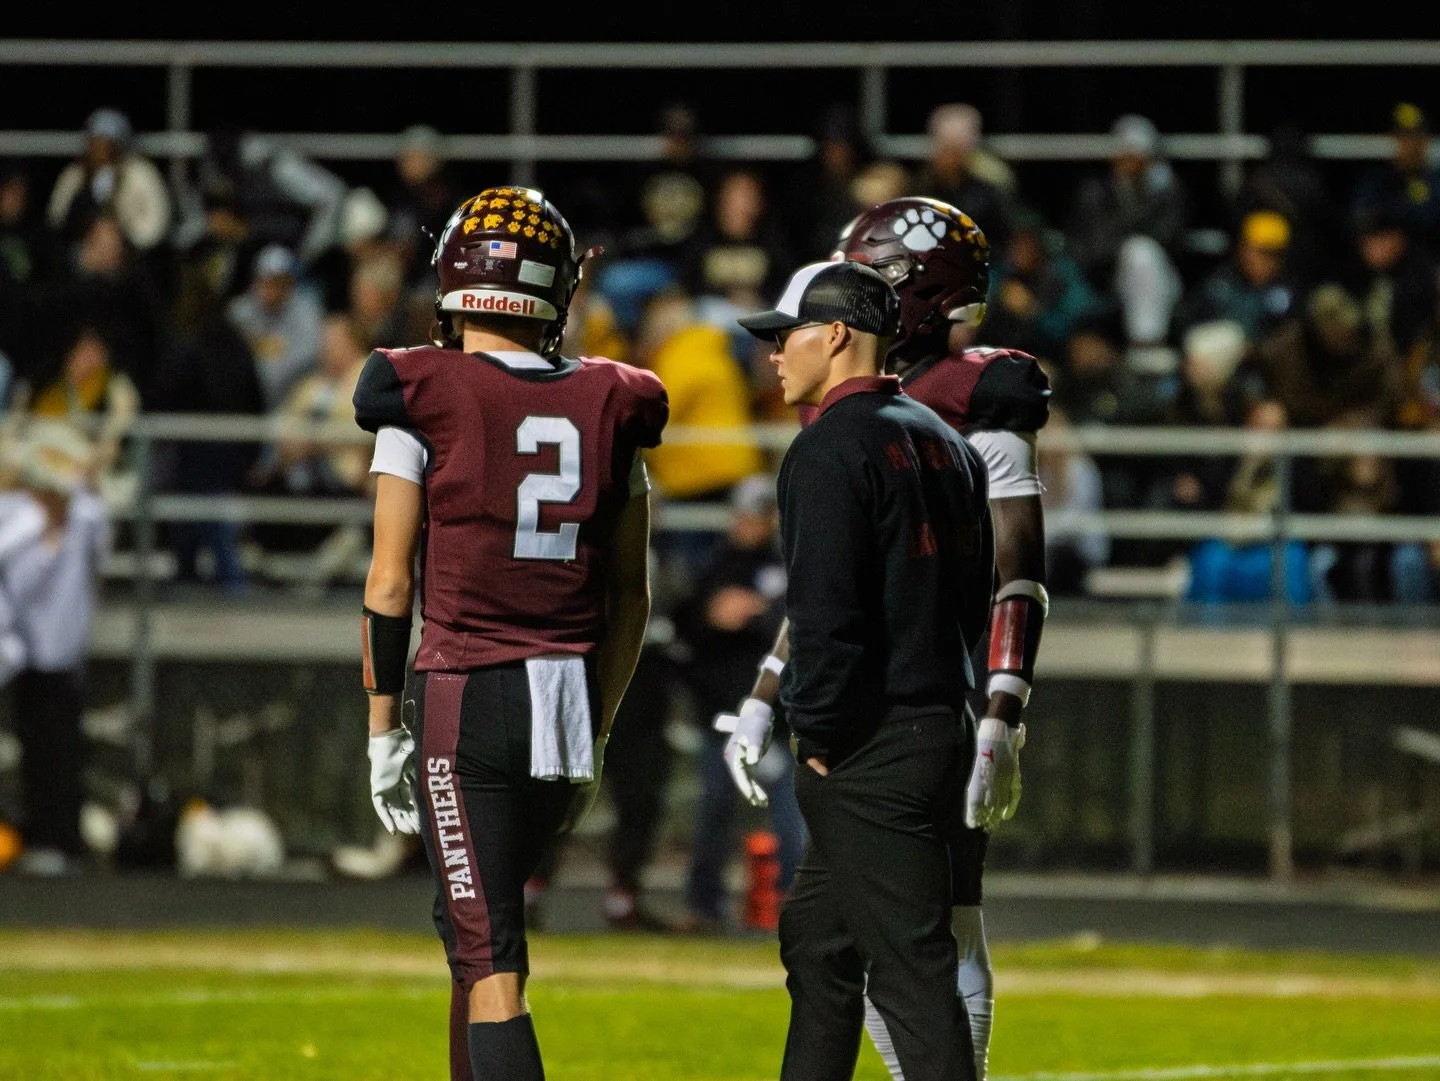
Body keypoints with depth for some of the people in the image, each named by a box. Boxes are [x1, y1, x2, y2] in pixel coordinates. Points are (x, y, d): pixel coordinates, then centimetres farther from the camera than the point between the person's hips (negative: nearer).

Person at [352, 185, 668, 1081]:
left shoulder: (424, 402, -6)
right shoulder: (608, 410, 6)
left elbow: (391, 585, -5)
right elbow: (630, 597, 11)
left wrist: (384, 729, 3)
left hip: (464, 694, -5)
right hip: (571, 695, 5)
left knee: (490, 963, -6)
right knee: (477, 930, 22)